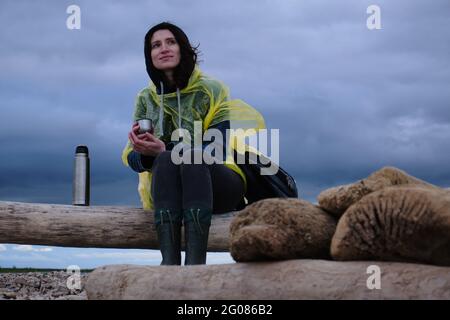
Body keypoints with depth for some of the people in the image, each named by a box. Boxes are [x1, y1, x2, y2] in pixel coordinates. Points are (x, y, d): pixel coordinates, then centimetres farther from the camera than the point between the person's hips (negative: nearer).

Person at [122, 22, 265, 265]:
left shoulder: (211, 90, -2)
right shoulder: (146, 98, 8)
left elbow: (217, 151, -13)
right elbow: (131, 157, 2)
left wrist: (164, 151, -28)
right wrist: (145, 154, -25)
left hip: (216, 185, -2)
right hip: (168, 188, 2)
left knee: (191, 159, -35)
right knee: (166, 160, -32)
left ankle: (195, 262, -52)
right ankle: (170, 261, -50)